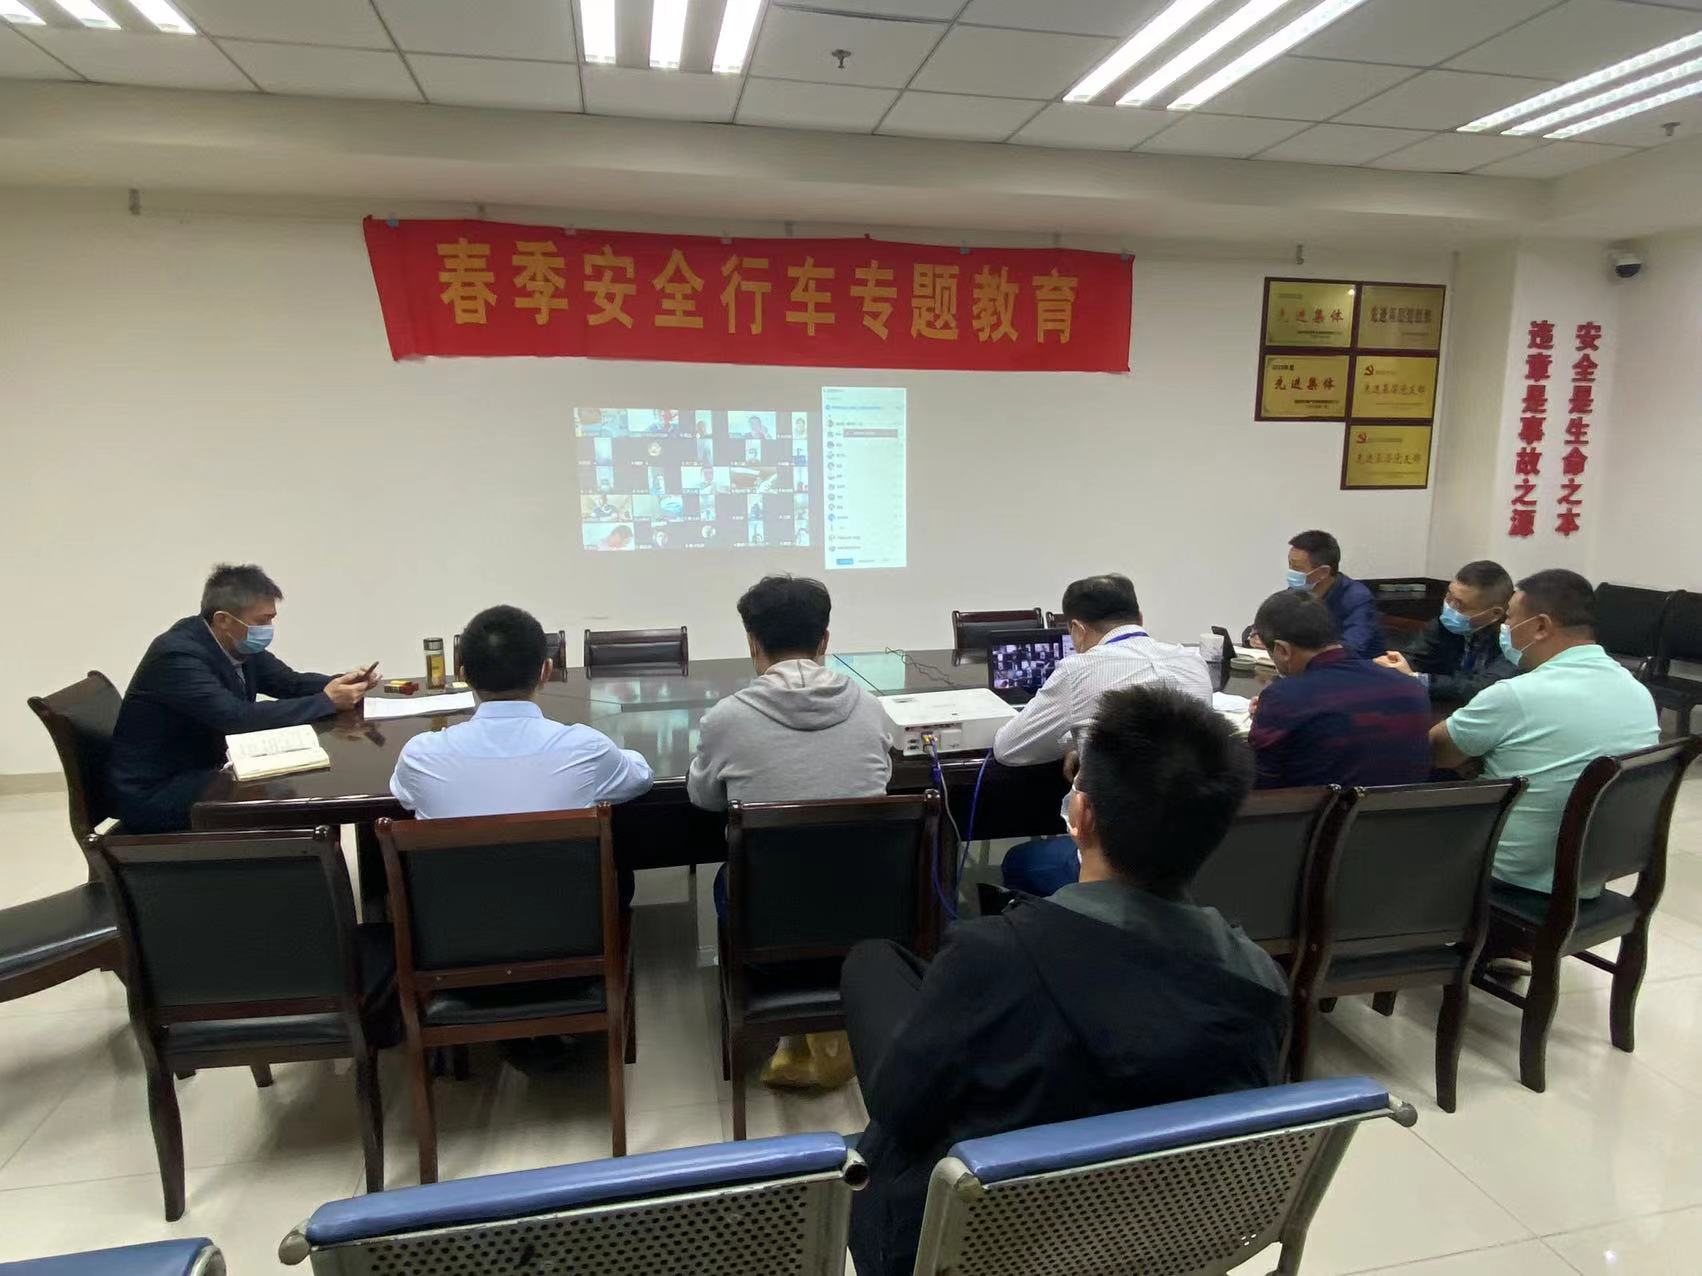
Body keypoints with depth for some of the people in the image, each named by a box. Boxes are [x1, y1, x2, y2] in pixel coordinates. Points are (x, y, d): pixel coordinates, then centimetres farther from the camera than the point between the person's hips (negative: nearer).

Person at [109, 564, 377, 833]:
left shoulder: (239, 645, -3)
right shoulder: (178, 655, -26)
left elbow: (291, 683, 6)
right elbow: (238, 718, -34)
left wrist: (341, 683, -16)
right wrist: (327, 701, -29)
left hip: (201, 772, 8)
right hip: (153, 793, -8)